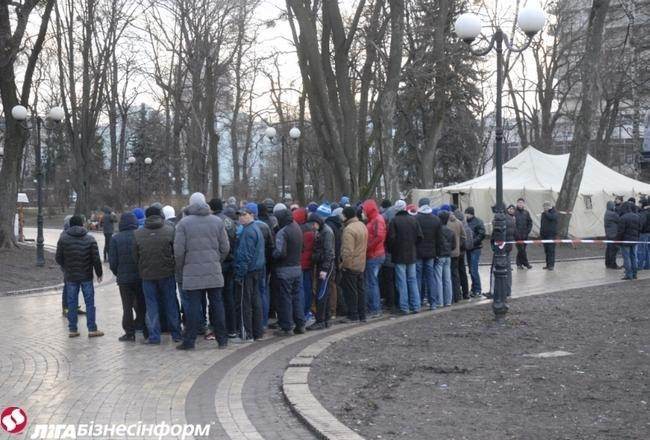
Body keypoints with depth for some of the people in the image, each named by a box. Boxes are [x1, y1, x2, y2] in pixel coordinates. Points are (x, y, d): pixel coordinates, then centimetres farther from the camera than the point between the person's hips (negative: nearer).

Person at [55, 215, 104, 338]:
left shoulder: (63, 239, -3)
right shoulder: (90, 239, -5)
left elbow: (59, 259, 0)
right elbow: (96, 259, -7)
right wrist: (99, 273, 6)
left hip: (70, 277, 1)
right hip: (86, 276, -1)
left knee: (72, 303, 8)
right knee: (89, 302, 5)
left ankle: (72, 329, 11)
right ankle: (92, 329, 6)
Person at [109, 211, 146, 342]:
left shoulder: (116, 238, -7)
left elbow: (112, 262, -6)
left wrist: (118, 274, 10)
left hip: (124, 278, -1)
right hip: (141, 277, 1)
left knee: (127, 307, 8)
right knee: (142, 305, 12)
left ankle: (129, 333, 10)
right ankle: (147, 331, 16)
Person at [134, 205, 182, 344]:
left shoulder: (137, 234, -2)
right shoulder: (169, 231, -7)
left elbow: (135, 256, 4)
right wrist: (174, 266, 10)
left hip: (147, 275, 1)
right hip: (167, 273, -1)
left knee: (151, 304, 8)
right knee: (171, 303, 10)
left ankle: (154, 336, 7)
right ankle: (176, 334, 17)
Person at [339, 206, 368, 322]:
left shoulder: (349, 229, -22)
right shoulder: (362, 226, 8)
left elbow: (348, 251, -26)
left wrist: (343, 264, -16)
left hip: (350, 265, -9)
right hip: (361, 265, 9)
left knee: (350, 291, 0)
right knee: (359, 290, 15)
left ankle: (353, 316, 5)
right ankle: (362, 315, 21)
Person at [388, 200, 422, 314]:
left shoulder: (394, 221, -12)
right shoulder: (413, 219, 1)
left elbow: (391, 238, -15)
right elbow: (419, 236, 0)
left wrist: (391, 249, 2)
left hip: (399, 255, -4)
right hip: (412, 255, 4)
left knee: (402, 282, 0)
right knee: (412, 280, 12)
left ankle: (404, 307, 1)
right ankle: (415, 306, 12)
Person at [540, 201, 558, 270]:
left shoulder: (554, 213, -2)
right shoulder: (543, 213, 16)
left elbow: (552, 217, -25)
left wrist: (546, 213, -11)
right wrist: (541, 232, 17)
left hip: (551, 234, -6)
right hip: (544, 234, 6)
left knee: (551, 250, -9)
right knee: (546, 250, 7)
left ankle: (551, 265, -8)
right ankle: (548, 264, 12)